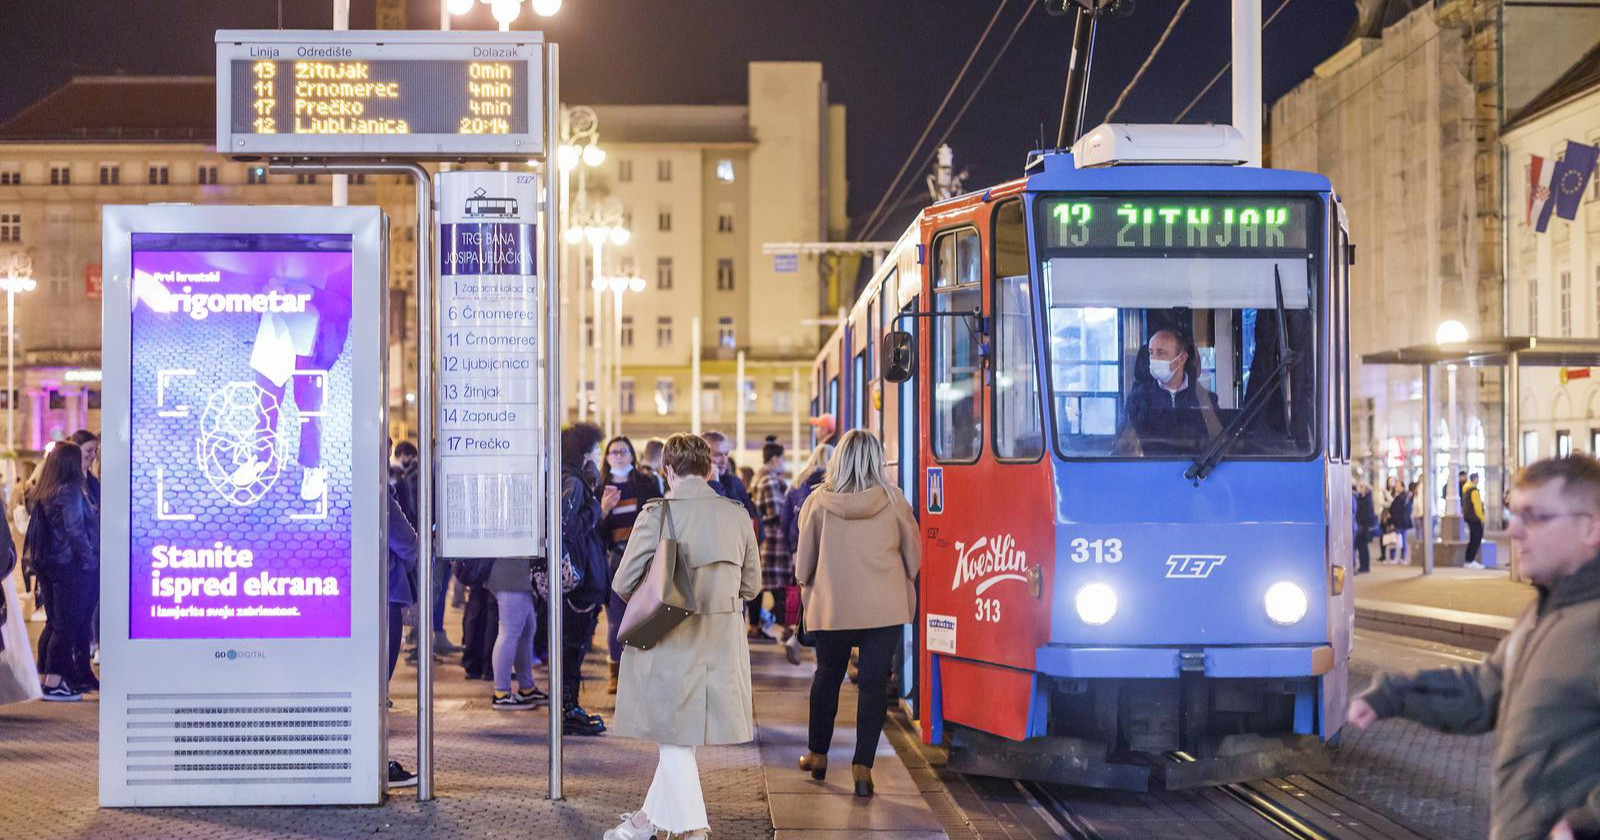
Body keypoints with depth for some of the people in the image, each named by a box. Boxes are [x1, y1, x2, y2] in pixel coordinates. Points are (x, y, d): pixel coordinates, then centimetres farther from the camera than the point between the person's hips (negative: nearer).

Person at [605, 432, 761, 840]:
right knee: (681, 733, 16)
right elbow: (751, 585, 8)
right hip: (722, 642, 4)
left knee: (675, 737, 6)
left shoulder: (657, 515, -13)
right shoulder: (737, 515, 0)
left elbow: (623, 584, -8)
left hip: (671, 640, -4)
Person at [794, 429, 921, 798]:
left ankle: (817, 755, 28)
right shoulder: (892, 500, -5)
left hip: (831, 606, 1)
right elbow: (913, 553, 6)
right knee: (873, 684, 2)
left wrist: (807, 587, 23)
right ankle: (862, 767, -3)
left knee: (827, 676, 18)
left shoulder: (818, 502, -5)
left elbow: (804, 561, 2)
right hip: (885, 608, -1)